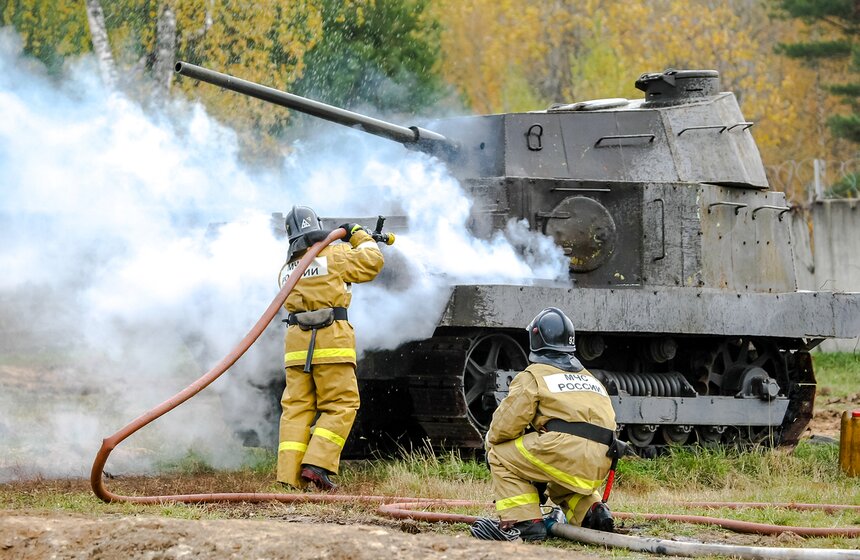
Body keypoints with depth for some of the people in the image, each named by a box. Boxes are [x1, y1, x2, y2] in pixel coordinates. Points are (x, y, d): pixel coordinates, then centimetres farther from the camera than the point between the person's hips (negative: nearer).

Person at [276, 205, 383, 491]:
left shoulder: (287, 269, 15)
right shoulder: (335, 256, 0)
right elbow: (372, 262, 7)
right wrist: (358, 235, 24)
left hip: (297, 341, 5)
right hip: (331, 340, -5)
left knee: (296, 406, 5)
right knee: (340, 406, 0)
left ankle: (289, 474, -3)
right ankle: (317, 464, -15)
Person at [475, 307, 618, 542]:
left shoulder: (533, 375, 9)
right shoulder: (589, 377, 30)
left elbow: (504, 426, 1)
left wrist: (492, 442, 26)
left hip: (565, 450, -7)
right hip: (599, 466, 7)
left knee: (501, 456, 12)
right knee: (559, 485, 36)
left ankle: (523, 522, -4)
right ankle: (593, 511, 9)